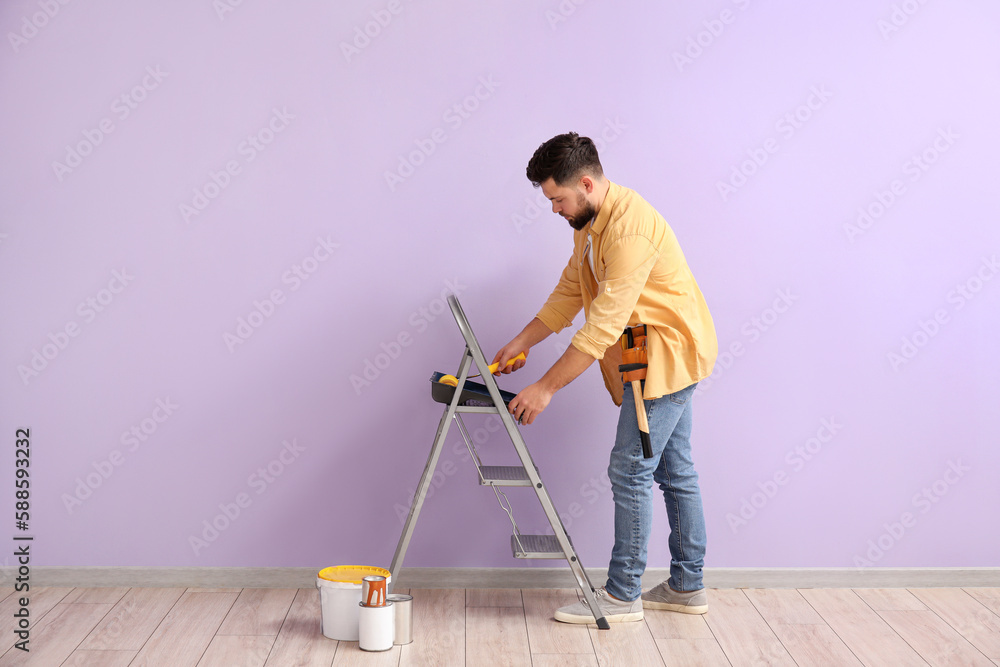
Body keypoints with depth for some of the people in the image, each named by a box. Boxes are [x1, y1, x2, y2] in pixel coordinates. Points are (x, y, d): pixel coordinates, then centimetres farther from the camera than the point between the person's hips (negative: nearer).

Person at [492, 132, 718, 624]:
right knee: (674, 469, 14)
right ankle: (687, 587, 24)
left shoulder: (629, 227, -27)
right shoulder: (589, 222, 7)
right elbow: (569, 292, 14)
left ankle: (622, 595, 4)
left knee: (630, 470, -7)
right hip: (665, 356, 10)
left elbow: (604, 323, -30)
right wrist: (520, 343, 9)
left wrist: (546, 388, -28)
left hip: (667, 352, -10)